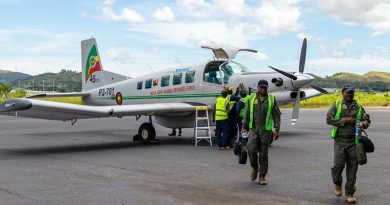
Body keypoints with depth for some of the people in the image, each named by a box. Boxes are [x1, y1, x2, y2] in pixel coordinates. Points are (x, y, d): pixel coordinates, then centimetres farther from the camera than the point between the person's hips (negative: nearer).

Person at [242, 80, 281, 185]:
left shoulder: (271, 99, 3)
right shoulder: (252, 97, 6)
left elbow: (276, 115, 3)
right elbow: (247, 113, 11)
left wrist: (276, 129, -3)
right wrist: (244, 127, 8)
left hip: (266, 130, -1)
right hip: (253, 129, 1)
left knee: (263, 154, 2)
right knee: (251, 150, -12)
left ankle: (262, 176, 12)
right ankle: (255, 168, 17)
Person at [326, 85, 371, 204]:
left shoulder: (358, 108, 13)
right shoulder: (336, 106, 4)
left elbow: (367, 119, 12)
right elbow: (329, 119, -6)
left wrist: (363, 124, -12)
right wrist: (345, 120, -12)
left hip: (354, 141, 3)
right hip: (340, 140, -2)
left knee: (352, 167, 1)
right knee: (339, 164, -9)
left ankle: (349, 194, 10)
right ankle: (337, 184, 24)